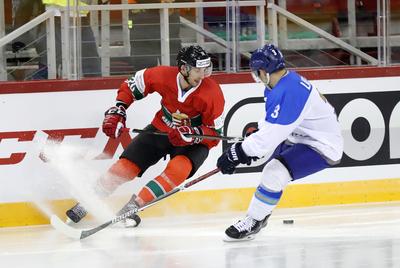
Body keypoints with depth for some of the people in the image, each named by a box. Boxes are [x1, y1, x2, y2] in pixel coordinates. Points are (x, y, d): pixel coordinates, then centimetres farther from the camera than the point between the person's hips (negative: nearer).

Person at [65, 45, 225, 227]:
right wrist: (118, 110, -10)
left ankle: (134, 205, -24)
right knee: (126, 165, -7)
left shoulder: (212, 93, -26)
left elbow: (215, 131, -17)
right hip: (161, 128, 2)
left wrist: (191, 134, -34)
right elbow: (132, 85, -2)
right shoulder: (163, 76, -21)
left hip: (194, 142, -2)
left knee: (179, 169, -31)